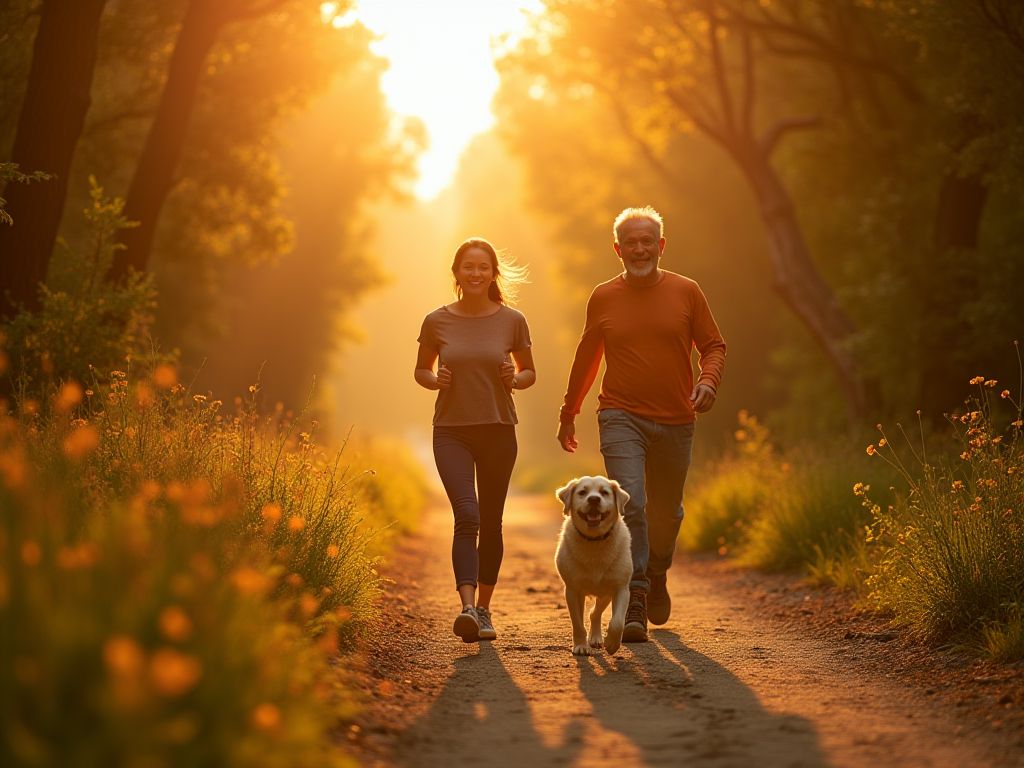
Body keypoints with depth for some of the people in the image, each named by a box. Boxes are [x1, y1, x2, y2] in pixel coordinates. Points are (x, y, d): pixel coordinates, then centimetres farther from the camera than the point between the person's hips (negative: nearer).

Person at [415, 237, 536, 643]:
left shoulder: (512, 321, 0)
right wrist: (435, 380, -9)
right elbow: (420, 370, 13)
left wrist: (514, 379, -11)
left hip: (498, 430, 1)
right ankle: (467, 607, -26)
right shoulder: (437, 322, -1)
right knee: (466, 515, -18)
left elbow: (530, 372, 11)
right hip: (451, 430, -1)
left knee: (491, 522, 9)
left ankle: (484, 607, 24)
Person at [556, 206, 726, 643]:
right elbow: (587, 358, 16)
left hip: (675, 422, 2)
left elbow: (713, 345, 8)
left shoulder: (685, 292, 2)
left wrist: (709, 380, -14)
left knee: (666, 513, 14)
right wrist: (568, 413, 21)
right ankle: (634, 605, -17)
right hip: (621, 418, -1)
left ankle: (657, 577, 42)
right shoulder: (603, 299, 4)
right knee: (629, 504, -18)